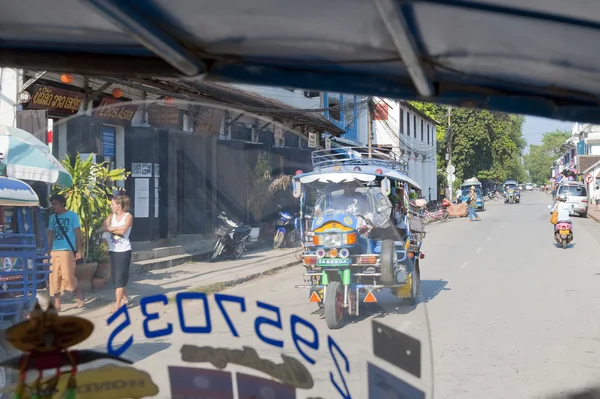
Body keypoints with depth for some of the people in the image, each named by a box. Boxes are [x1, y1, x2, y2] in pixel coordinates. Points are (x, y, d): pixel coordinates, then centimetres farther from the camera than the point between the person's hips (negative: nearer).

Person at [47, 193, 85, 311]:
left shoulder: (72, 215, -2)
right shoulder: (52, 217, 12)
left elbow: (78, 234, -2)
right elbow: (50, 236, 15)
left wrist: (79, 251, -9)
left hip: (67, 251, -5)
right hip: (54, 252, 5)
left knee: (68, 277, -11)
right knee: (54, 279, 3)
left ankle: (81, 298, 9)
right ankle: (57, 305, 10)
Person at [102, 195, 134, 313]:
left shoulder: (128, 217, -7)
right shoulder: (111, 216, 8)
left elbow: (123, 231, -21)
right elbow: (104, 228, -7)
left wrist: (111, 229, -8)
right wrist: (117, 229, -17)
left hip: (124, 250, -6)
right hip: (113, 250, 6)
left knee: (120, 277, -8)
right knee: (114, 276, 10)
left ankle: (118, 304, -7)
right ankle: (125, 298, 29)